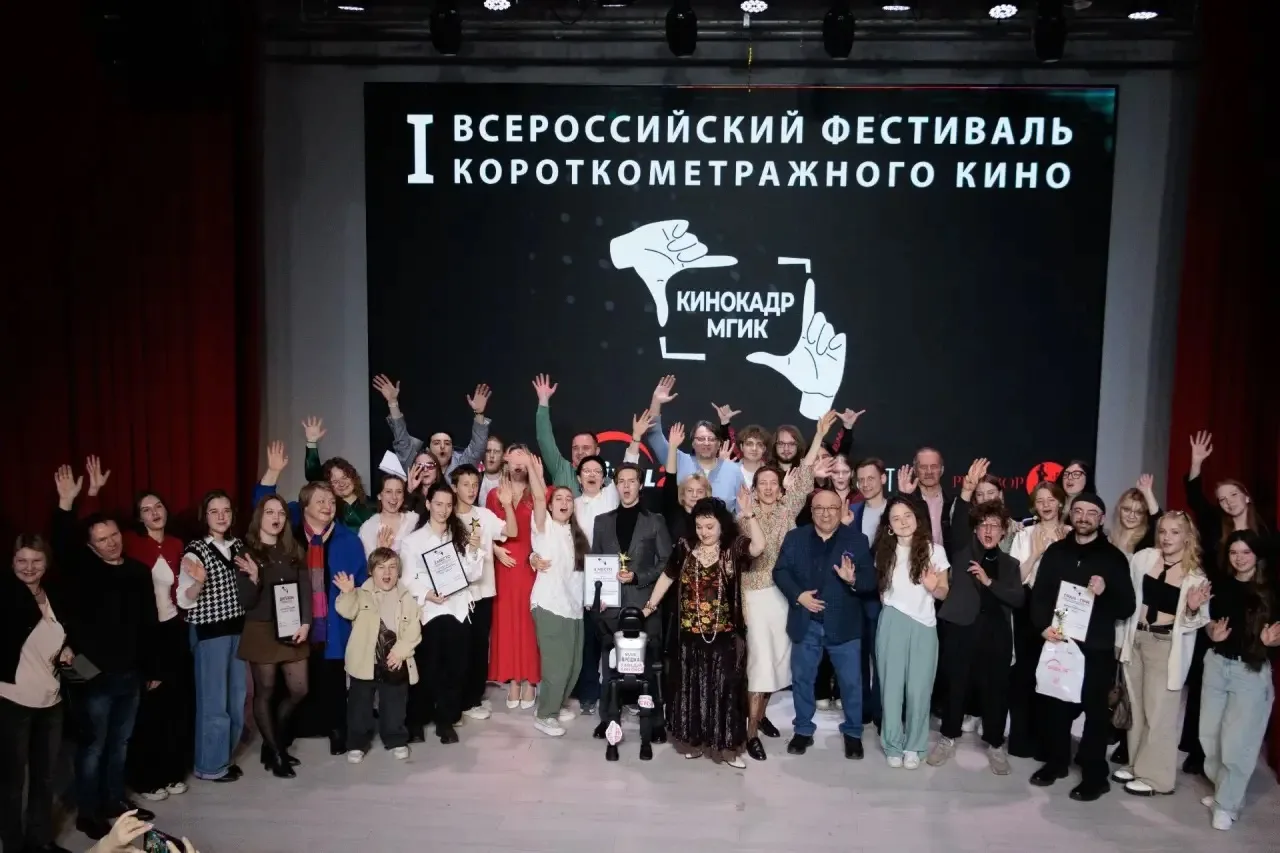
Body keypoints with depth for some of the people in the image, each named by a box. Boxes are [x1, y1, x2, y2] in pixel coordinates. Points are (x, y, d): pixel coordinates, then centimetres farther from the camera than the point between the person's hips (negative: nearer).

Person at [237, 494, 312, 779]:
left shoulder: (294, 551, 12)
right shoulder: (246, 550, -1)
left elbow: (305, 588, 6)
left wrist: (305, 623, -6)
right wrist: (253, 579, -26)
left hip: (292, 630, 4)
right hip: (261, 630, -4)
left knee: (298, 690, 5)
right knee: (265, 692, 2)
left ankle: (274, 742, 25)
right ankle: (275, 754, 14)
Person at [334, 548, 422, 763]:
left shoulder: (406, 597, 1)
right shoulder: (361, 595, -1)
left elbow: (414, 630, -3)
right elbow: (346, 612, -19)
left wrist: (401, 651, -13)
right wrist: (347, 593, -36)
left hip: (395, 663, 1)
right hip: (365, 662, -1)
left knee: (394, 705, 13)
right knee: (360, 705, 9)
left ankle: (396, 740, 28)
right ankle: (357, 743, 22)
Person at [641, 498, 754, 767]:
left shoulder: (733, 548, -5)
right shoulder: (685, 548, 1)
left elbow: (759, 546, -25)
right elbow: (666, 578, 10)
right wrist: (649, 607, 8)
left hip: (725, 635, -2)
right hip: (691, 635, 2)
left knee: (723, 689, 5)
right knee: (692, 688, 13)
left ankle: (726, 745, 15)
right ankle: (693, 741, 28)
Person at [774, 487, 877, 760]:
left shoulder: (857, 540, -4)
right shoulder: (794, 538, 1)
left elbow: (872, 581, -8)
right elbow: (780, 571, -1)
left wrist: (854, 580, -29)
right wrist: (797, 595, -16)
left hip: (843, 624, -1)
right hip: (805, 624, 1)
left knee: (851, 681, 8)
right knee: (802, 679, 13)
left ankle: (853, 733, 28)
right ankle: (803, 730, 30)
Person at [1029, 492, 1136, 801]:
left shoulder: (1113, 557, 1)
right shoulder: (1055, 551, 9)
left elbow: (1127, 607, -2)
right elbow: (1038, 594, 7)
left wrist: (1106, 591, -21)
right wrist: (1043, 625, -10)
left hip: (1096, 647, -3)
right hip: (1058, 642, 3)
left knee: (1095, 710, 4)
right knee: (1054, 704, 9)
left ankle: (1095, 775, 14)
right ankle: (1056, 761, 27)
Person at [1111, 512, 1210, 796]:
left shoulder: (1196, 576, -7)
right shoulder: (1143, 558, 0)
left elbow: (1198, 621, -3)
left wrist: (1193, 610, -23)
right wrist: (1121, 638, 8)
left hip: (1167, 646, -4)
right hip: (1136, 639, 4)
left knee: (1159, 711, 1)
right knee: (1137, 706, 15)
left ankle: (1155, 775, 14)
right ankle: (1137, 764, 29)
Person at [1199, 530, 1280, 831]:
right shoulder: (1221, 585, 2)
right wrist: (1213, 634, -5)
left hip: (1252, 671, -4)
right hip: (1216, 664, 4)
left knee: (1236, 741, -2)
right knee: (1210, 734, 10)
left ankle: (1227, 804, 14)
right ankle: (1222, 789, 31)